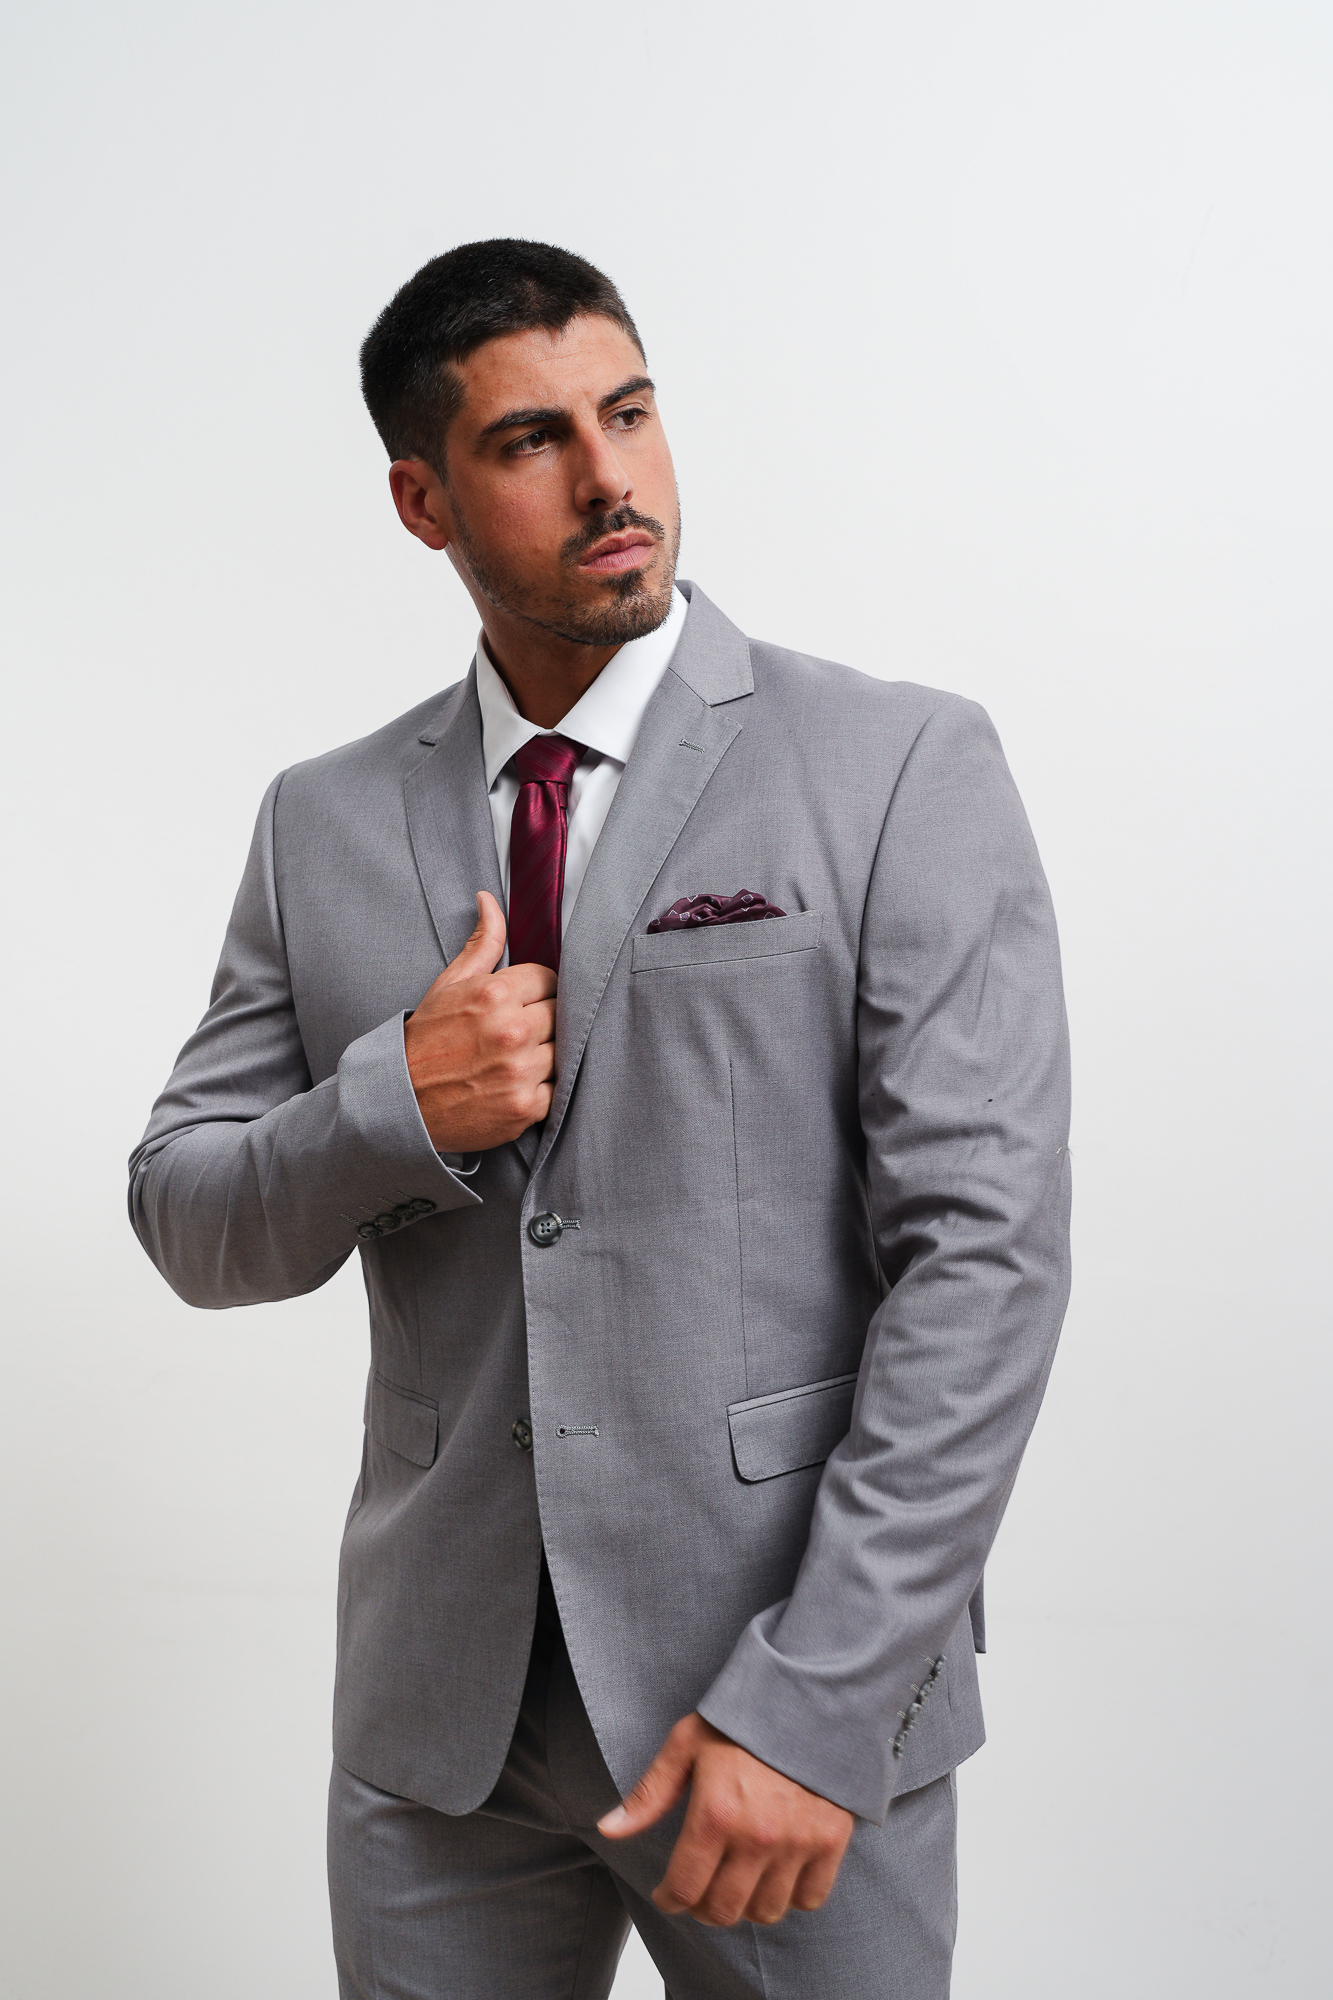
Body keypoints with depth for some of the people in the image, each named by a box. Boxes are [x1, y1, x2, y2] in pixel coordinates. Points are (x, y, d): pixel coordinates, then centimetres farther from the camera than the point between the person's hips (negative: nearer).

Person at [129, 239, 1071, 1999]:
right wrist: (391, 1109, -12)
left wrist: (812, 1700, -17)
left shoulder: (905, 769, -6)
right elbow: (187, 1224, 9)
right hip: (440, 1705, 3)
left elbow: (989, 1246, -11)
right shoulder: (326, 823, 6)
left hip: (794, 1709, -3)